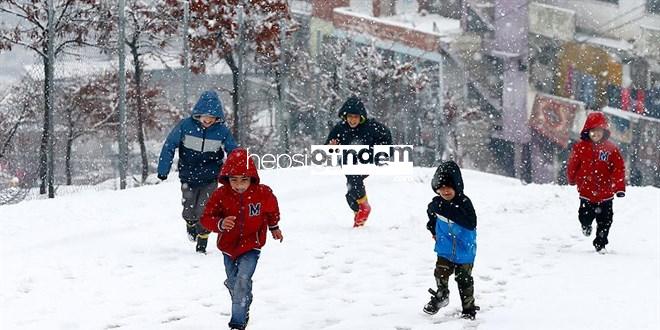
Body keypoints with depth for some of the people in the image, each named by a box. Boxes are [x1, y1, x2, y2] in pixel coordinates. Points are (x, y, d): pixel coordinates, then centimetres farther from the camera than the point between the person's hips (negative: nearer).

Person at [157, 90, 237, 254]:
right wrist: (163, 170, -8)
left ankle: (201, 245, 10)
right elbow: (169, 146, -7)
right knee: (189, 212, 5)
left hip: (210, 180, 0)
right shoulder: (185, 126, -15)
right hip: (188, 178, 0)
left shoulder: (222, 131, -12)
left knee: (203, 212, -7)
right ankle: (191, 225, 41)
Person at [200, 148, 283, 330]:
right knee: (233, 283, 19)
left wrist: (274, 227, 25)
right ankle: (243, 311, 47)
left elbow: (272, 210, 7)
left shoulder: (263, 193, -16)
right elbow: (206, 218, -15)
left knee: (242, 281, -20)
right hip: (228, 247, 3)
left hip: (251, 246, -3)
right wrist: (221, 223, -36)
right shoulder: (220, 195, -18)